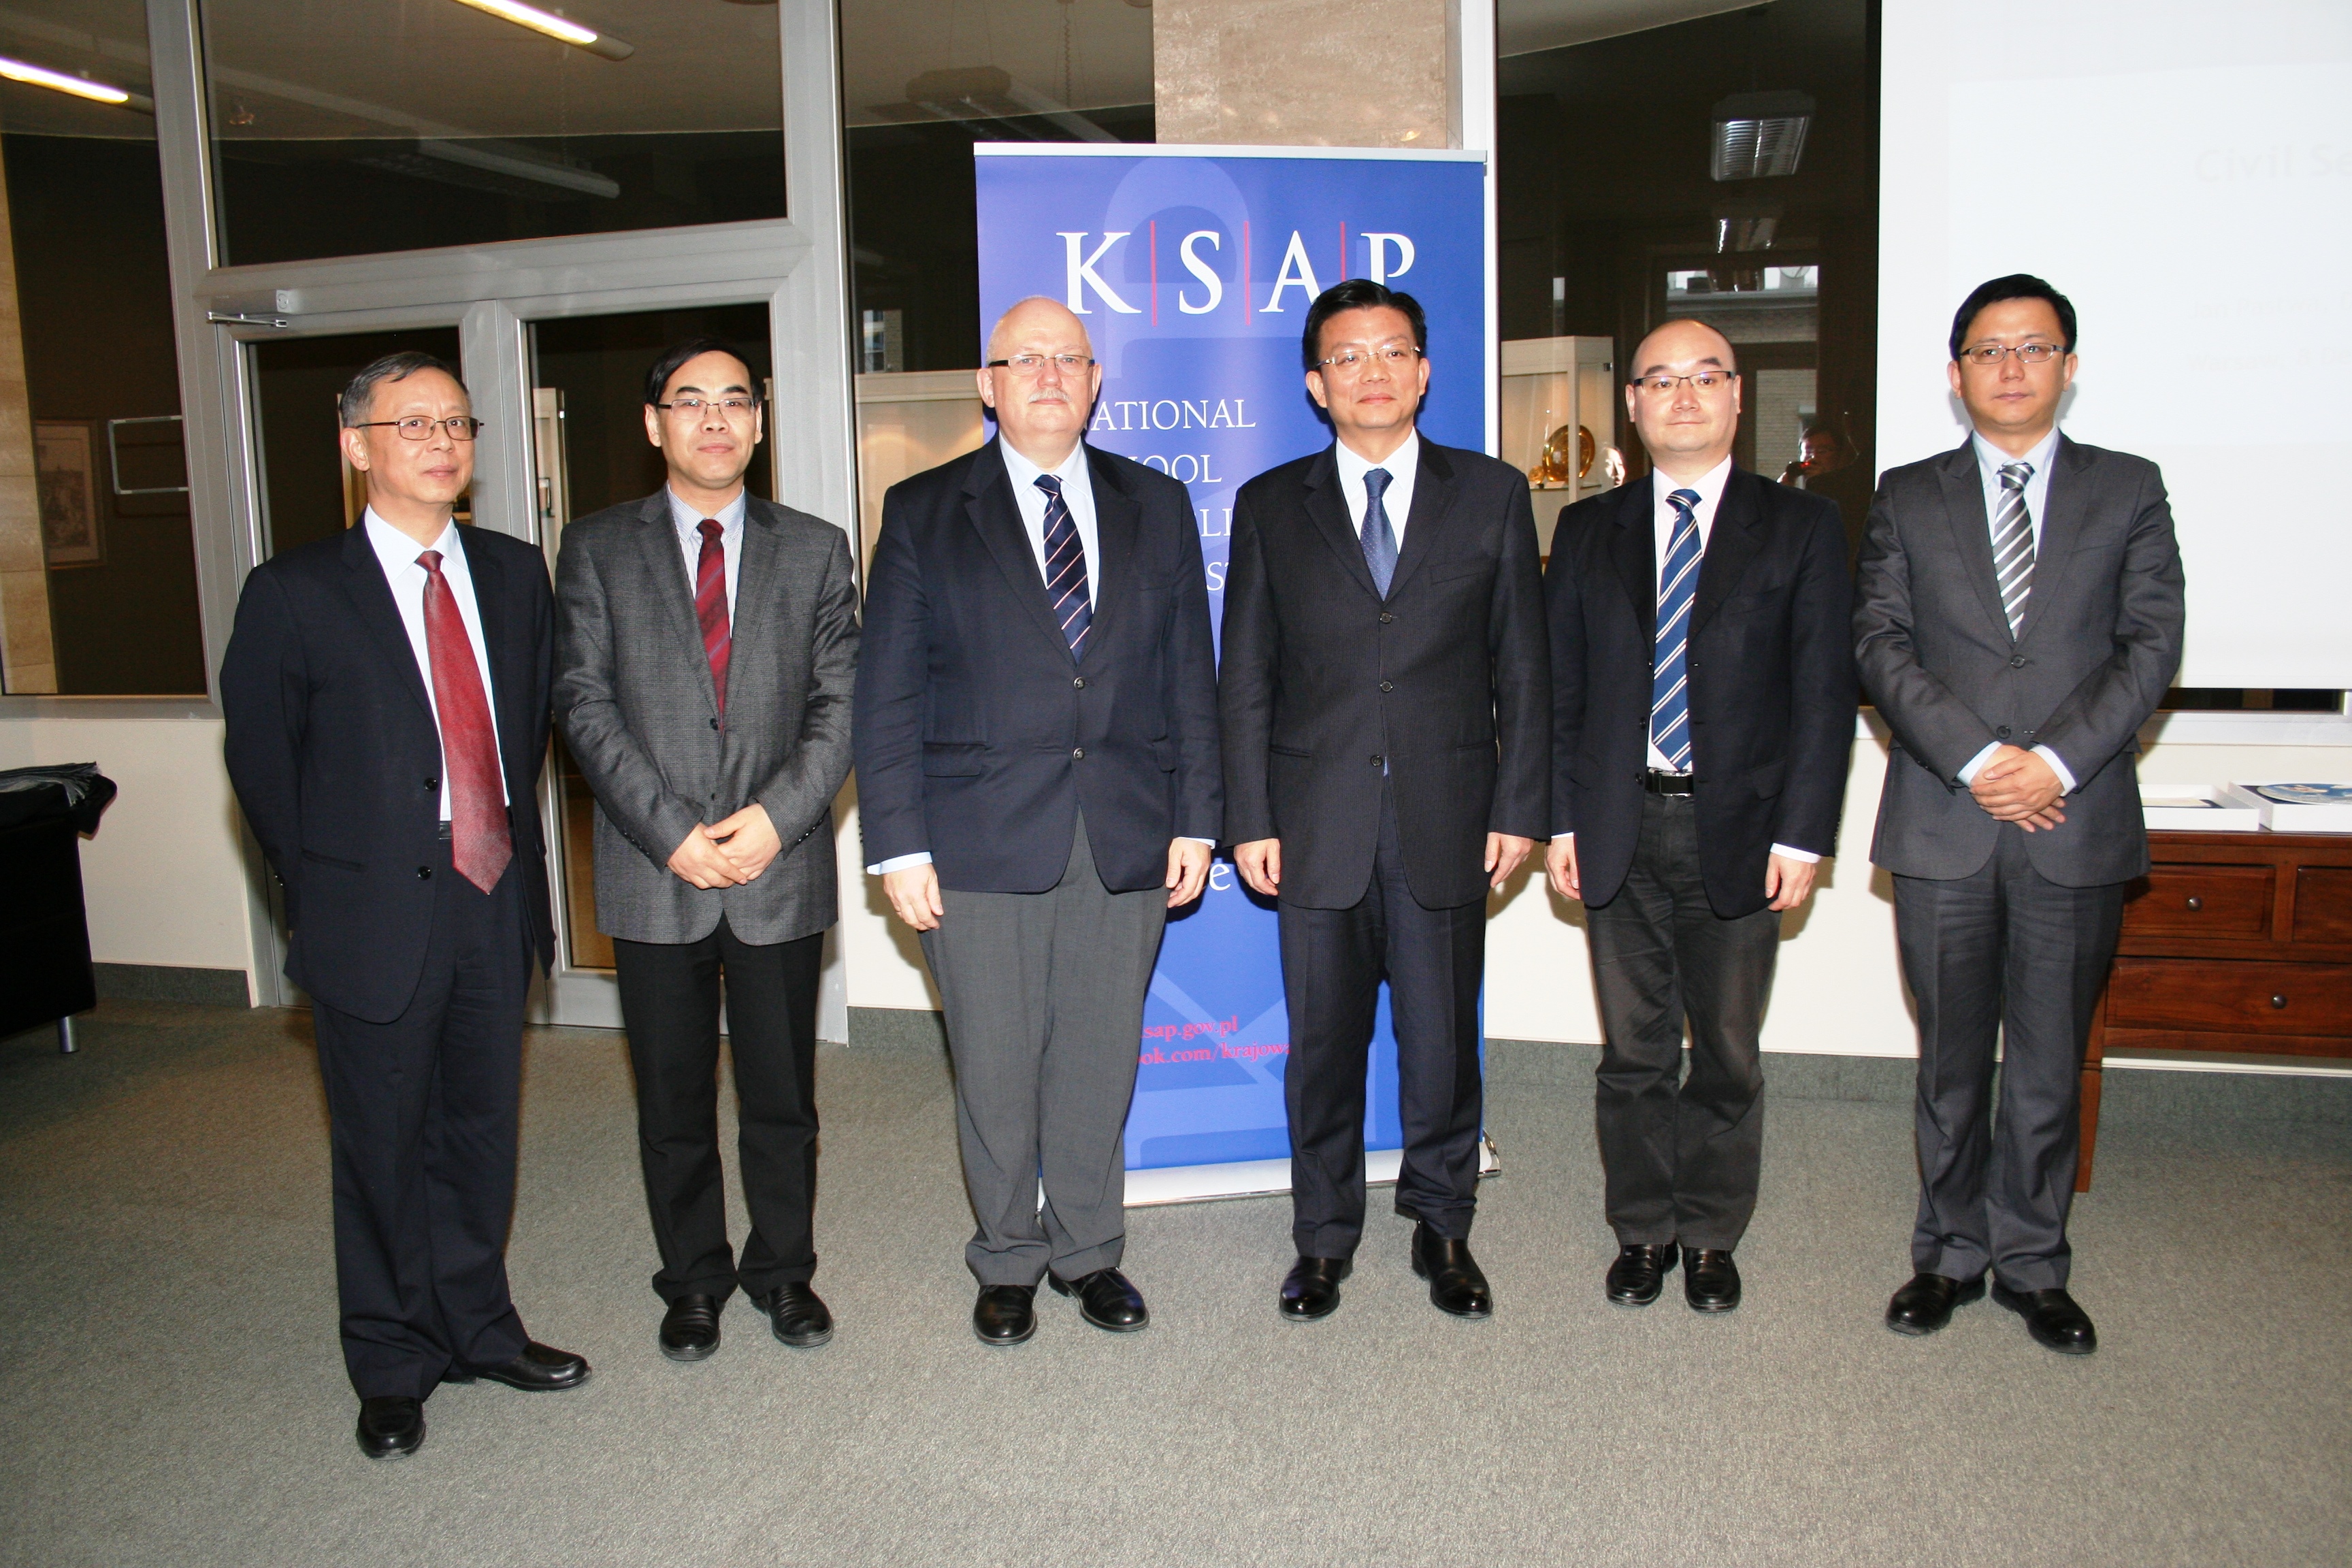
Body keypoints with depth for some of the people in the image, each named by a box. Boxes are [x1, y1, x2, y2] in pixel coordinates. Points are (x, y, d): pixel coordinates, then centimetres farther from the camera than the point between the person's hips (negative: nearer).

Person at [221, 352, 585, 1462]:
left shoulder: (515, 573, 6)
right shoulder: (294, 593, -6)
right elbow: (260, 763, -1)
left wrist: (512, 841, 7)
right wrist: (325, 892, 1)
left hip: (495, 904, 4)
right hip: (376, 918, -4)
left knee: (482, 1132, 16)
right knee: (383, 1151, 9)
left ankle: (478, 1329, 35)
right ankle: (393, 1363, 29)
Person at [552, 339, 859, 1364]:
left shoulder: (815, 549, 7)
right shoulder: (596, 549, 5)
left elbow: (840, 703, 1)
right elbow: (584, 704, -3)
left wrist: (777, 815, -12)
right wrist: (671, 833, -12)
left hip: (781, 871, 1)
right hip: (653, 879, 0)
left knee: (782, 1095, 10)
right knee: (673, 1099, 11)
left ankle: (784, 1271, 30)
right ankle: (693, 1281, 30)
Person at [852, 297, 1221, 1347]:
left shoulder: (1157, 508, 10)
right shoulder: (923, 513, 3)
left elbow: (1190, 676, 10)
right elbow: (887, 696, 0)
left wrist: (1196, 819, 4)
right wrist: (899, 845, -6)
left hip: (1125, 840, 2)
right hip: (983, 841, -2)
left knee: (1100, 1061, 11)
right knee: (995, 1070, 8)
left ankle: (1088, 1250, 30)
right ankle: (1008, 1261, 28)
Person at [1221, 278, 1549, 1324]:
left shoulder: (1492, 494, 6)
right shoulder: (1270, 506, 6)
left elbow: (1521, 668, 5)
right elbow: (1245, 680, 5)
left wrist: (1518, 808, -1)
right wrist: (1249, 821, -2)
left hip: (1447, 821, 0)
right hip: (1319, 824, 0)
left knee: (1443, 1037, 8)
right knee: (1323, 1040, 9)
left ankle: (1442, 1227, 29)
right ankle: (1325, 1238, 27)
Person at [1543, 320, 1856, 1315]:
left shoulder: (1799, 528, 3)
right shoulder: (1587, 532, 9)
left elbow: (1824, 692, -2)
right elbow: (1560, 686, 7)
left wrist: (1801, 834, -9)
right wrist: (1559, 819, -1)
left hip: (1739, 830, -1)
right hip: (1620, 831, 1)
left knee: (1728, 1054, 10)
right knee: (1634, 1050, 10)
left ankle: (1711, 1235, 26)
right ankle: (1643, 1230, 25)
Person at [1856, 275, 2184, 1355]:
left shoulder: (2128, 490, 9)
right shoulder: (1907, 498, 8)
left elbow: (2152, 641, 0)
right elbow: (1880, 644, -1)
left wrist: (2057, 760, -14)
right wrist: (1975, 757, -13)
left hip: (2078, 826, 0)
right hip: (1942, 827, 0)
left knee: (2050, 1064, 8)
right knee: (1951, 1061, 9)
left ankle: (2031, 1264, 24)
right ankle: (1951, 1254, 24)